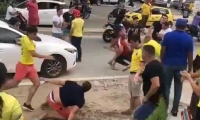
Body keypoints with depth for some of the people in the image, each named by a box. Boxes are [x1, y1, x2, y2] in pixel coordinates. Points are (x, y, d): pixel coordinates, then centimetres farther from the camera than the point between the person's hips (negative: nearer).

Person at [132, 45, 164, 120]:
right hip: (159, 100, 10)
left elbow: (156, 85, -32)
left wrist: (147, 97, -20)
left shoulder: (151, 66, -21)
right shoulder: (157, 64, 11)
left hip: (153, 101, -10)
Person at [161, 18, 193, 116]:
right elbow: (190, 55, -3)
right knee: (178, 88, 11)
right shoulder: (189, 38, -5)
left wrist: (162, 62, 7)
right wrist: (190, 69, 4)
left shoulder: (168, 35, -6)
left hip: (168, 64, -1)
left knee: (166, 86, 9)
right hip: (181, 66, 1)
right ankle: (175, 109, 16)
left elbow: (163, 51, -6)